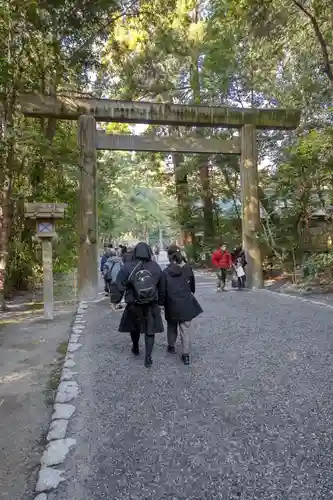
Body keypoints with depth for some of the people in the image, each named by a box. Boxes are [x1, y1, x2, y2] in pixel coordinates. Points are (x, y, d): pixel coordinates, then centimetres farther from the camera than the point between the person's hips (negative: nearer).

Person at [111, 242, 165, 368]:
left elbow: (120, 286, -11)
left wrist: (115, 300, -2)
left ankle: (135, 348, 42)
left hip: (134, 305, -1)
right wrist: (161, 301, 14)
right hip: (152, 305, 1)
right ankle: (148, 358, 8)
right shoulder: (156, 267, -2)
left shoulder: (127, 267, -11)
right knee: (150, 330, 9)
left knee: (134, 326, 22)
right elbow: (162, 288, 4)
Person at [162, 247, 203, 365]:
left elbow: (163, 289, -7)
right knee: (185, 329, 7)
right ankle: (186, 354, 6)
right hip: (186, 303, 1)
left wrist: (163, 302, 6)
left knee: (172, 326, 22)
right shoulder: (188, 268, -3)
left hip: (172, 304, -1)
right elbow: (192, 286, 8)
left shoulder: (166, 271, -10)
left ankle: (171, 346, 37)